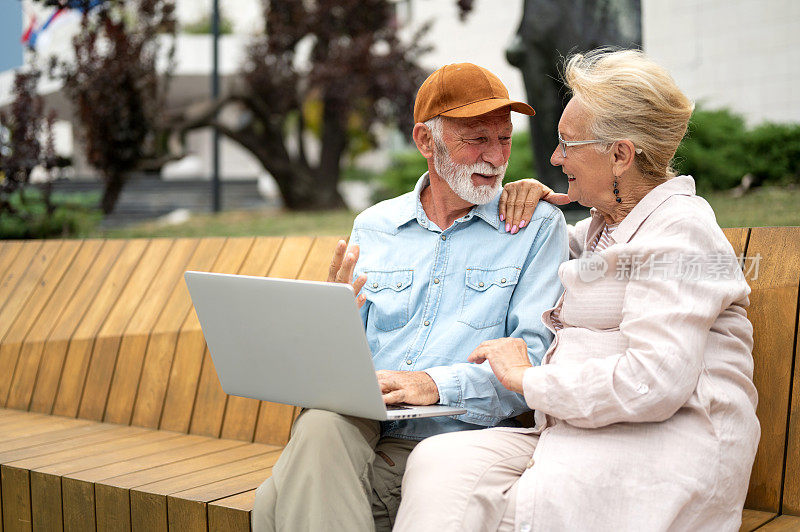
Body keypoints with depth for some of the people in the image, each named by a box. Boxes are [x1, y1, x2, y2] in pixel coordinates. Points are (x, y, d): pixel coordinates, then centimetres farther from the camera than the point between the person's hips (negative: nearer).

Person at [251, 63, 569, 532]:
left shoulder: (538, 226, 7)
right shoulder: (373, 226, 18)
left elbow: (537, 360, -5)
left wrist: (437, 384, -21)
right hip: (362, 433, 4)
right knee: (319, 426, -33)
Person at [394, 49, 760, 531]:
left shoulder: (680, 233, -8)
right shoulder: (606, 224, 21)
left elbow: (655, 382, -22)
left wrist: (527, 378, -9)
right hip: (585, 433, 8)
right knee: (438, 462, -20)